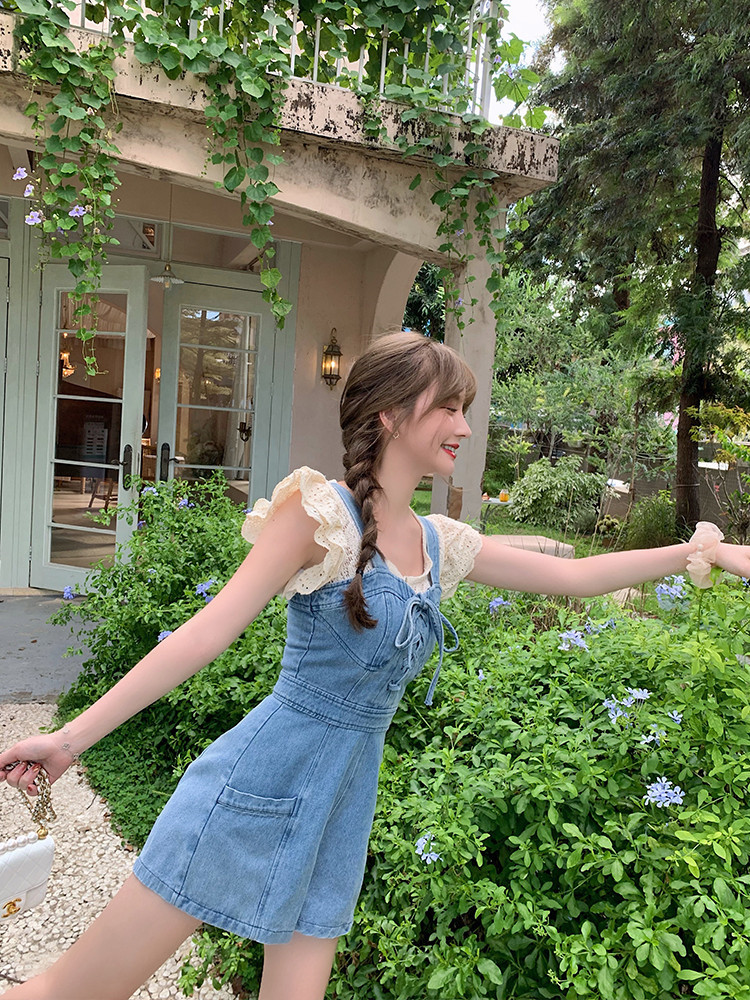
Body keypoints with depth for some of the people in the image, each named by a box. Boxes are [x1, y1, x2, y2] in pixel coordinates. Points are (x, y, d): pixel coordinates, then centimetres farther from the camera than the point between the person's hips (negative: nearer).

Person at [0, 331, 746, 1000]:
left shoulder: (440, 544, 6)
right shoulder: (321, 512, -14)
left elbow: (576, 576, 10)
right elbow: (210, 631, -15)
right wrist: (73, 735, -15)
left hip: (342, 809, 6)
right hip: (259, 784, -6)